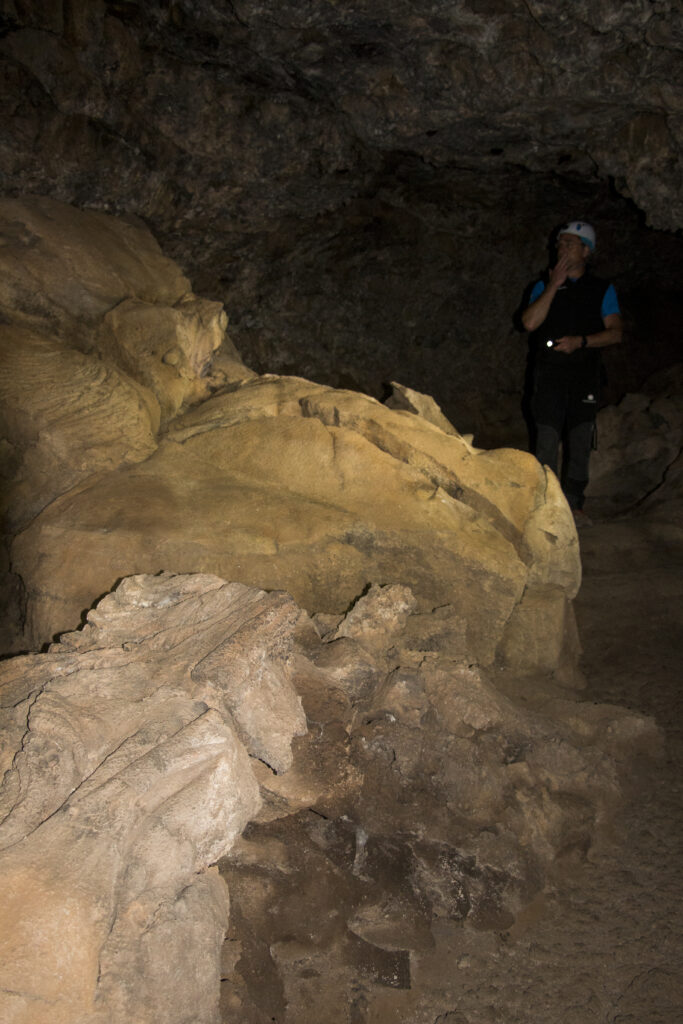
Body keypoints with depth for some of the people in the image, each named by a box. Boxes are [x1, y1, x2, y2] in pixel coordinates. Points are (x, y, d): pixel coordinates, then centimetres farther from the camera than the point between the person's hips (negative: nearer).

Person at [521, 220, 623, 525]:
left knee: (580, 442, 1)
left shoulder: (602, 289, 10)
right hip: (549, 374, 0)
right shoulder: (543, 286, 11)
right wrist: (554, 285, -9)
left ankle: (573, 503, 11)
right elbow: (530, 323, -7)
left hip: (585, 375, 1)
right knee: (547, 441, -4)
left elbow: (615, 333, 2)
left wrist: (581, 341, -12)